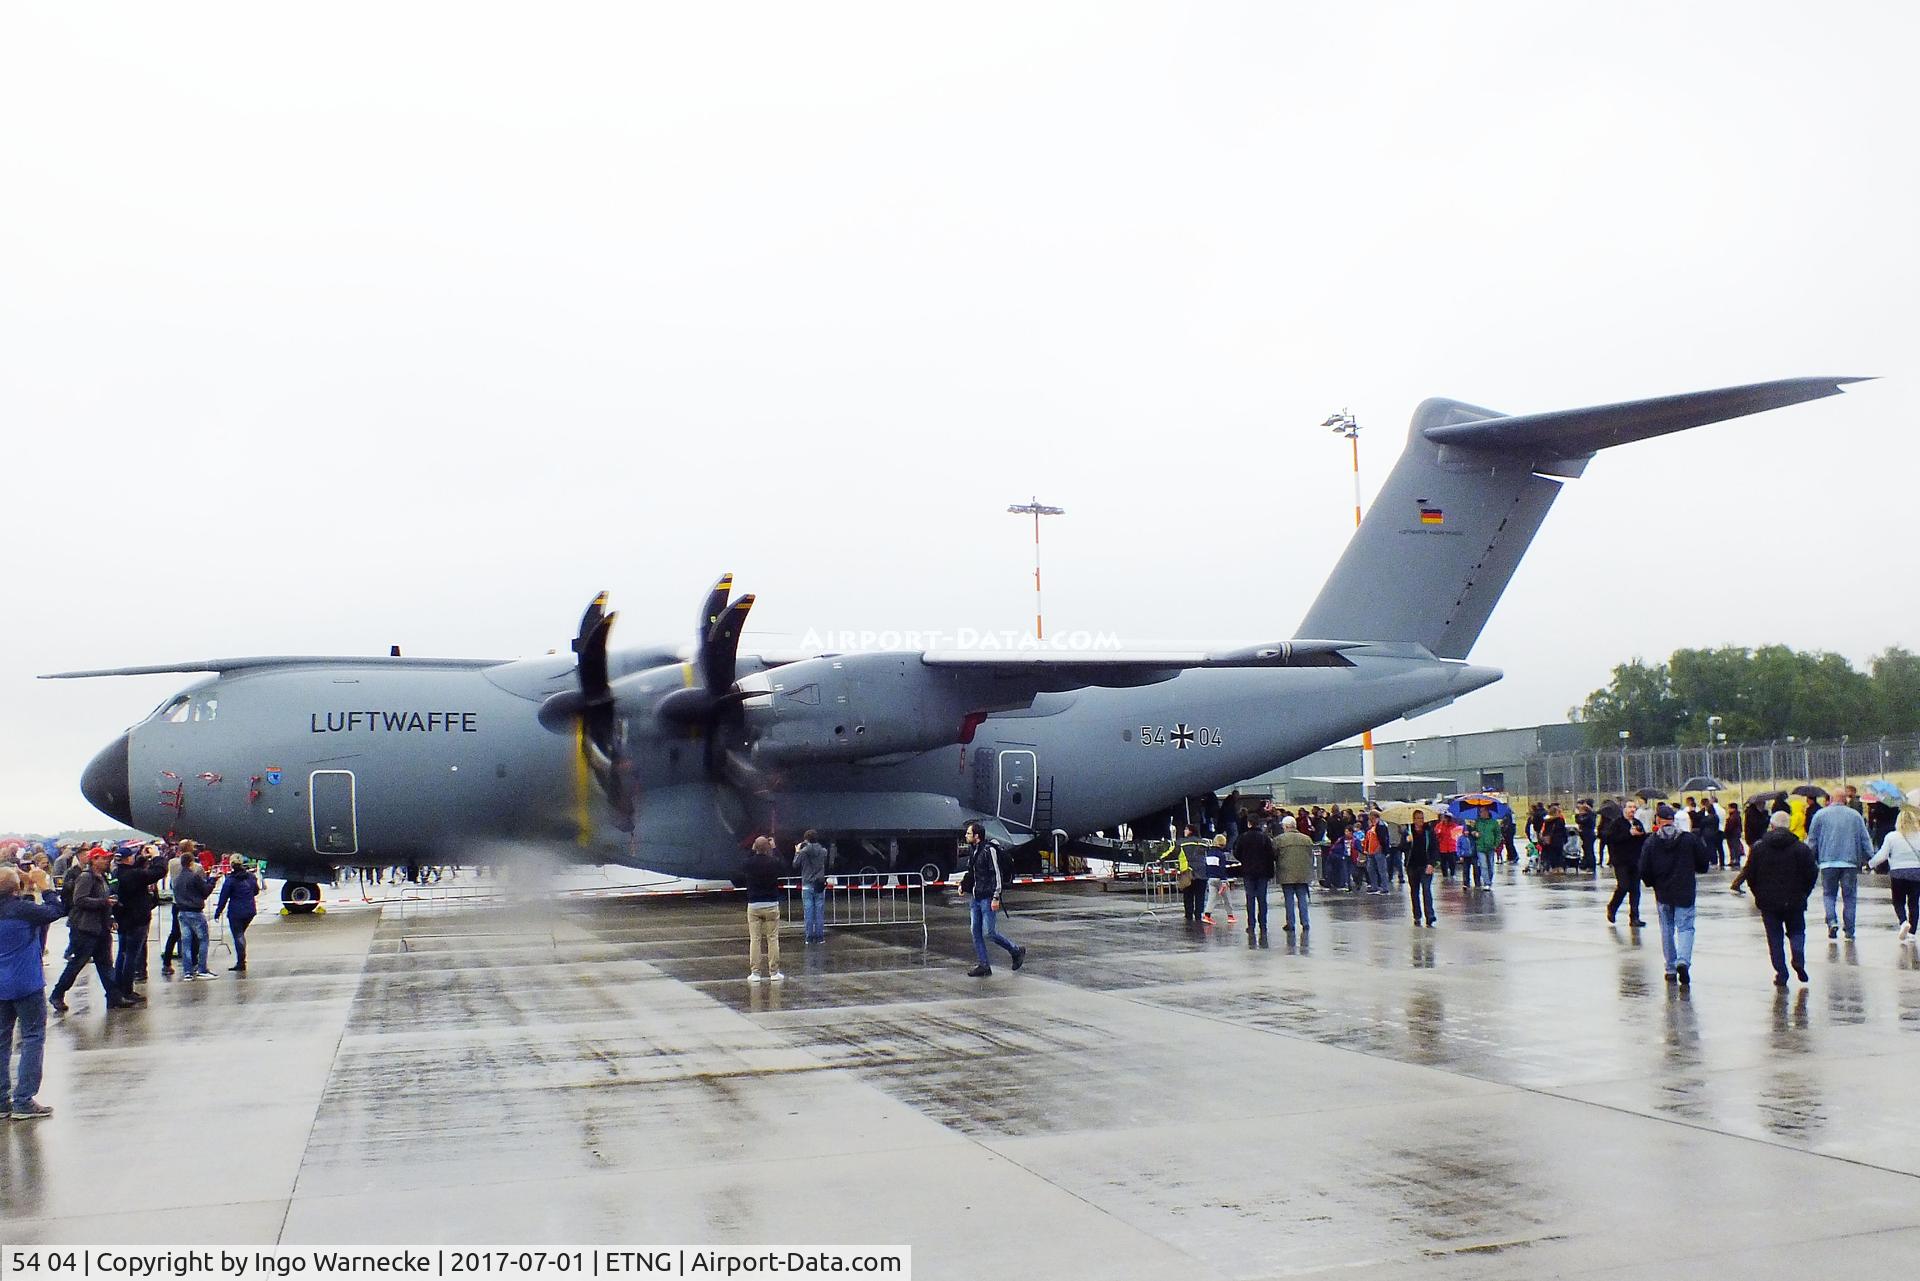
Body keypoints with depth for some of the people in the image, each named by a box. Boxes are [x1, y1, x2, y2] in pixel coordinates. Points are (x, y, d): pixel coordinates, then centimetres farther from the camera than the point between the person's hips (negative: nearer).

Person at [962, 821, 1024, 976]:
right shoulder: (972, 850, 12)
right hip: (976, 898, 9)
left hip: (988, 898, -9)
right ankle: (984, 965, 12)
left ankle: (1017, 951, 10)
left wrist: (996, 898, -19)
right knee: (976, 932, 6)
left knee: (988, 932, -8)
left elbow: (996, 874, -16)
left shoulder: (988, 850, -14)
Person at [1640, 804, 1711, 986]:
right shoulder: (1690, 838, -5)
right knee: (1685, 927, 2)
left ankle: (1671, 969, 15)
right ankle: (1684, 961, -21)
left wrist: (1653, 884, 12)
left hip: (1663, 894, 1)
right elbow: (1704, 863, 1)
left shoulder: (1651, 842, -6)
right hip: (1685, 893, -1)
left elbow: (1644, 871, -7)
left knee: (1667, 930, 12)